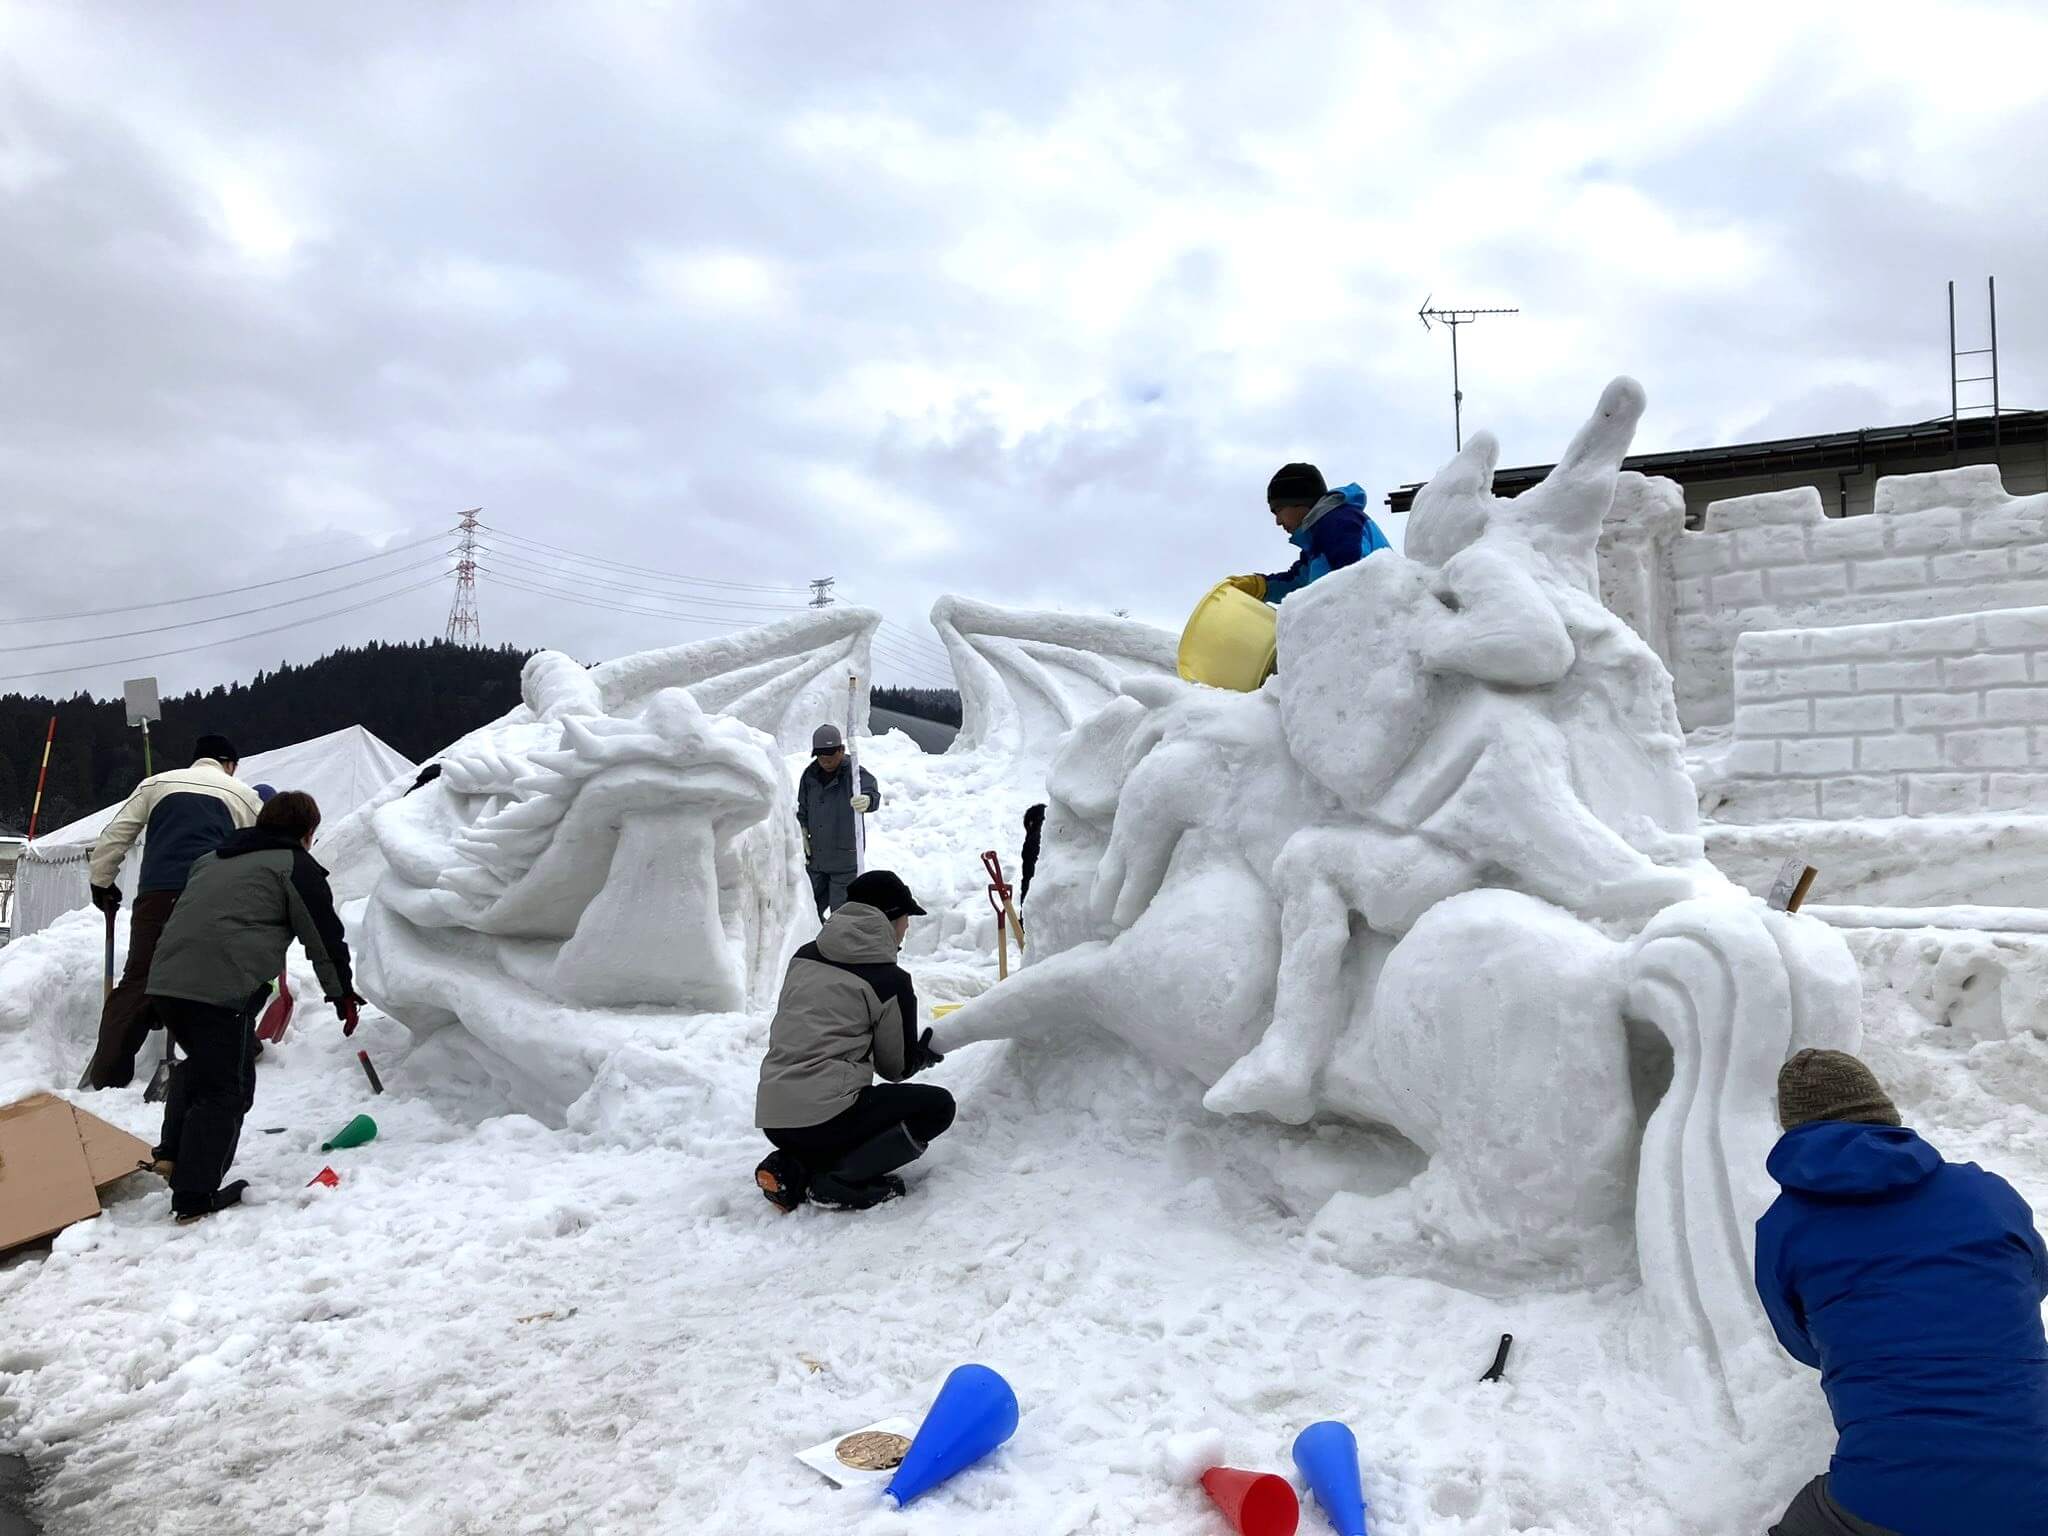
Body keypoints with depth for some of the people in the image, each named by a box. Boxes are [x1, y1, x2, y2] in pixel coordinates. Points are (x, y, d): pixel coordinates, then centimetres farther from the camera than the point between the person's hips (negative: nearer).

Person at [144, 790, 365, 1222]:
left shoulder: (212, 859, 27)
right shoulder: (296, 866, 4)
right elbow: (324, 937, 5)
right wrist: (343, 995, 16)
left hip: (165, 980, 8)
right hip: (224, 989, -8)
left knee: (200, 1064, 31)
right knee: (226, 1090, 0)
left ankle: (173, 1152, 25)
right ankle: (194, 1198, 0)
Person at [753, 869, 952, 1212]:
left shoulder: (804, 956, 11)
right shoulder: (889, 980, -6)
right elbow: (897, 1066, 5)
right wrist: (927, 1053, 29)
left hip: (771, 1119, 8)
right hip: (824, 1117, -8)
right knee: (938, 1105, 5)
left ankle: (792, 1167, 8)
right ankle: (840, 1179, -6)